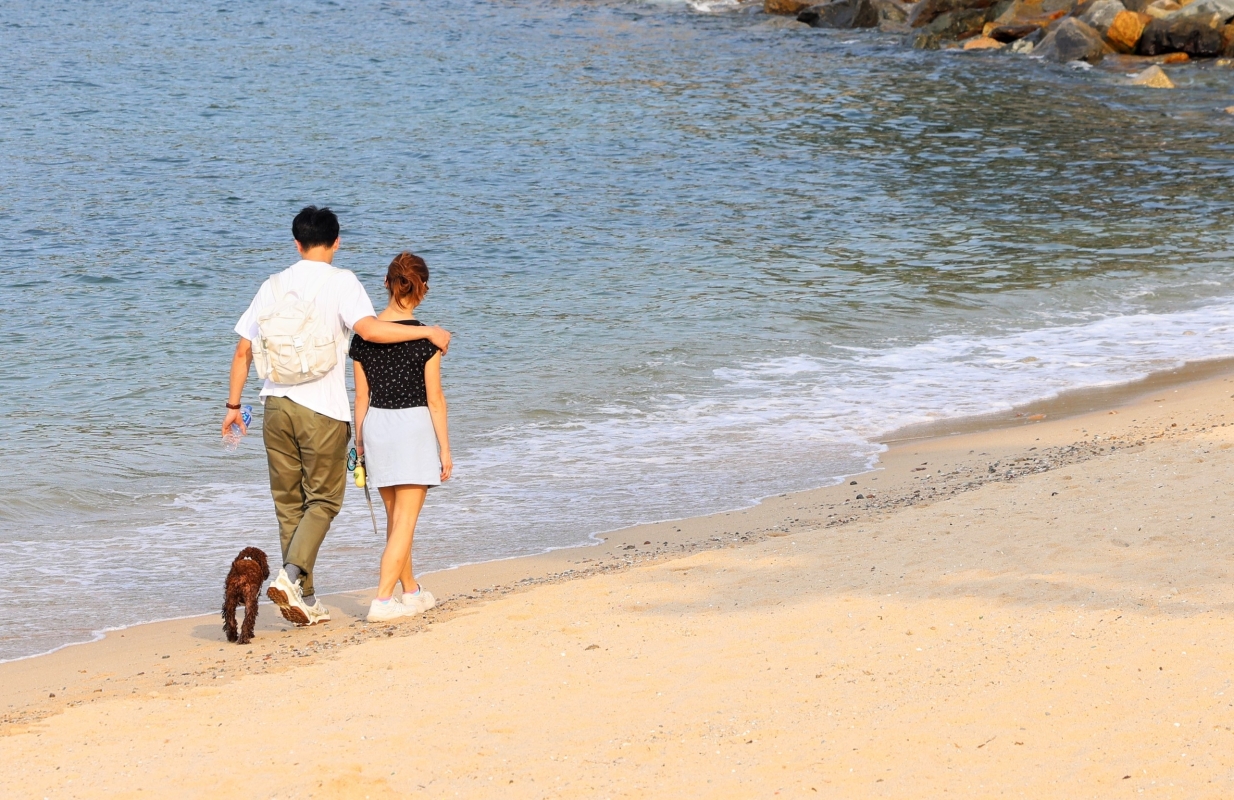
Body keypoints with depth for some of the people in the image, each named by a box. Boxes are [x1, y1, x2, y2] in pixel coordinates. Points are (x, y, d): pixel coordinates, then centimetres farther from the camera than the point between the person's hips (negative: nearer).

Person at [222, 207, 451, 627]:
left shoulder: (273, 286, 9)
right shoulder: (339, 282, -5)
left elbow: (243, 351, 10)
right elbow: (369, 329, -21)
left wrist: (233, 405, 19)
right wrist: (428, 332, -12)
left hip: (277, 404, 4)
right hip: (322, 409, -4)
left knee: (289, 502, 10)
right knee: (323, 499, 5)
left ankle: (305, 600, 12)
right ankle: (291, 577, -15)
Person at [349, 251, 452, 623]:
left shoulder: (363, 335, 0)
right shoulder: (425, 338, -12)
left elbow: (361, 396, 5)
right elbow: (434, 399, -9)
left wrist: (359, 440, 15)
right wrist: (445, 449, -3)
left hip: (376, 425, 5)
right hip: (414, 425, -5)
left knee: (395, 516, 18)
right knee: (405, 520, -2)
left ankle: (411, 591, 31)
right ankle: (382, 600, -11)